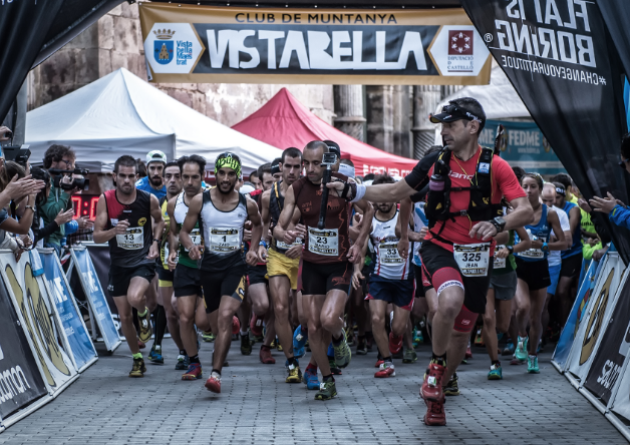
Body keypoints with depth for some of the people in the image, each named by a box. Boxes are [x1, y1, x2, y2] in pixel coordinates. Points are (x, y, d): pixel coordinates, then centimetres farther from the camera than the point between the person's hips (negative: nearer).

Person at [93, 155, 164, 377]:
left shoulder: (149, 200, -11)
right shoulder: (105, 200, -10)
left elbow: (159, 221, 12)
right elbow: (97, 236, -11)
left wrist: (155, 242, -4)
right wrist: (114, 231, -30)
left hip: (143, 261, -2)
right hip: (119, 264, 2)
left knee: (134, 297, -31)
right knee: (124, 316, 7)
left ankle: (144, 314, 6)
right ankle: (138, 359, 27)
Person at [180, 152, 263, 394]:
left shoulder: (247, 204, -2)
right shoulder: (200, 201, -4)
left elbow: (257, 225, 20)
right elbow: (184, 231, 3)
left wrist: (253, 249, 5)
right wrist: (191, 245, -18)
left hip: (235, 265, -2)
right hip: (209, 265, 2)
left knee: (225, 316, -21)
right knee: (216, 324, 9)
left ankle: (216, 373, -24)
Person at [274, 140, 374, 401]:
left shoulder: (344, 185, -11)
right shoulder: (295, 190, -5)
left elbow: (369, 211, 6)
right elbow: (279, 227, -5)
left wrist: (359, 244, -3)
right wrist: (283, 234, -29)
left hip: (339, 263, -3)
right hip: (311, 264, 3)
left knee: (329, 319, -22)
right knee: (313, 327, 3)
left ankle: (339, 338, 15)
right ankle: (327, 381, 19)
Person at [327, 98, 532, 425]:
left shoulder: (495, 166, -8)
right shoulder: (435, 162, 0)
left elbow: (525, 211, -15)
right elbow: (397, 192, 10)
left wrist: (498, 224, -34)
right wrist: (351, 192, 2)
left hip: (476, 256, 1)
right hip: (440, 248, -1)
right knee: (450, 300, -32)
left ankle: (436, 399, 29)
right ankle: (436, 367, -9)